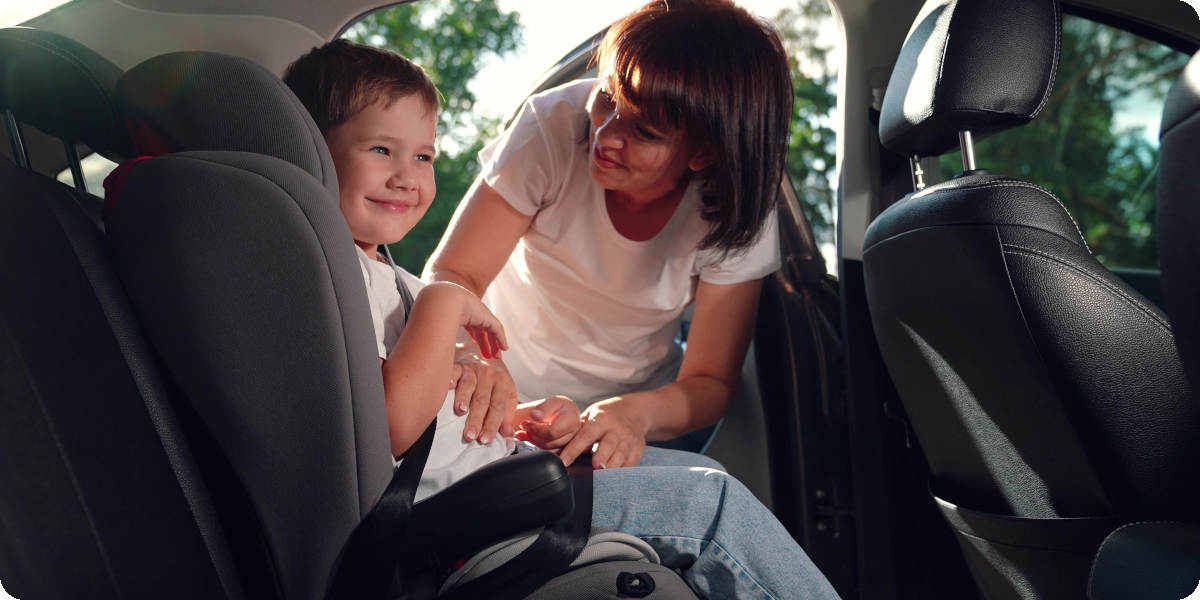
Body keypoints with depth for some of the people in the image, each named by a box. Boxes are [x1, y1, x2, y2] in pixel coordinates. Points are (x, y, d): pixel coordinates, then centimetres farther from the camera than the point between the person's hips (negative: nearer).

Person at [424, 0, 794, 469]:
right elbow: (451, 274, -17)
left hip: (631, 416, 1)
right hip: (506, 401, -1)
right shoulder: (554, 125, -21)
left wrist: (640, 413, -36)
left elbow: (710, 384, -13)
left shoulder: (739, 211, -17)